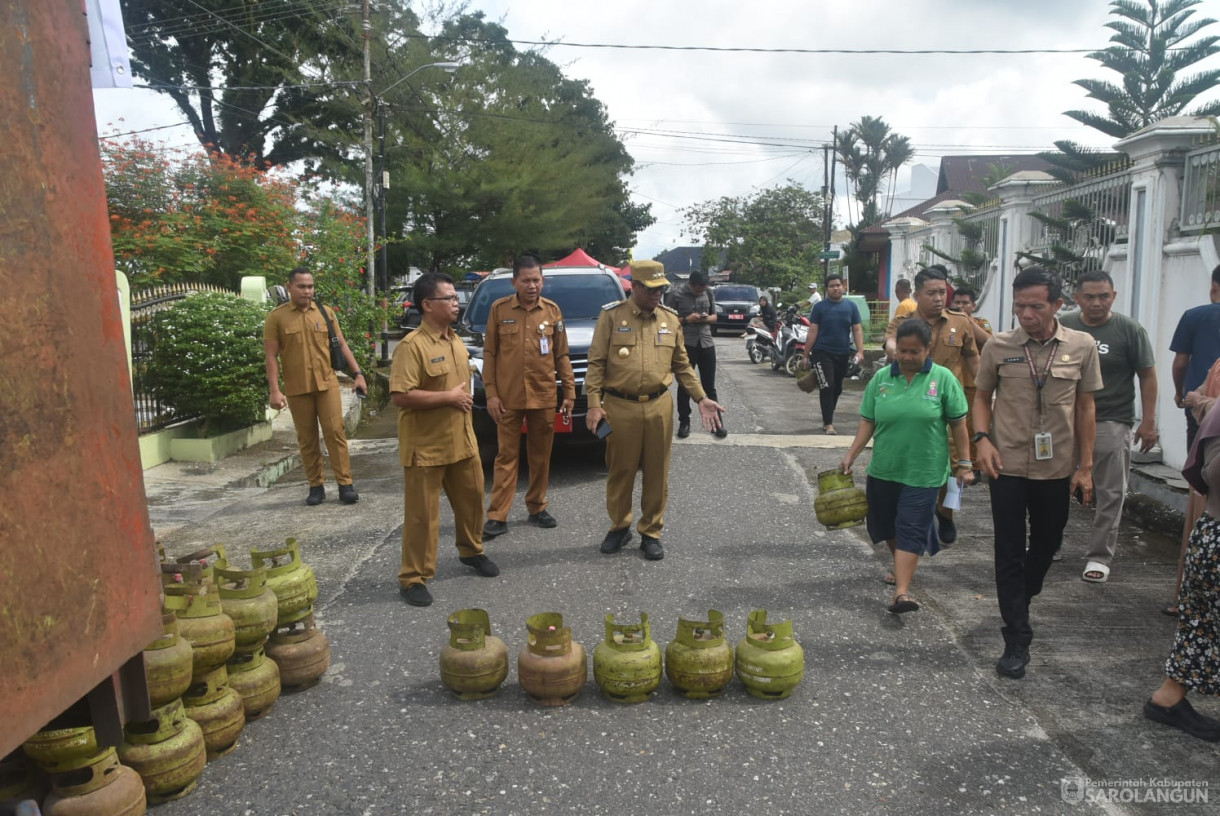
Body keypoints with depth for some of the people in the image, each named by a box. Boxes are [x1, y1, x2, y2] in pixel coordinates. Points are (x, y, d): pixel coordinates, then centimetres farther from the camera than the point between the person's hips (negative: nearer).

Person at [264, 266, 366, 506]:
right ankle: (316, 486, 16)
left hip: (327, 383, 1)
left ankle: (345, 484, 4)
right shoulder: (276, 317, -2)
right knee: (307, 439, 7)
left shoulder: (325, 312, 5)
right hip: (296, 388, -1)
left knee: (335, 432, -1)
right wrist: (275, 391, -11)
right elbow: (271, 356, -4)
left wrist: (357, 373, 2)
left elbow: (341, 344, 10)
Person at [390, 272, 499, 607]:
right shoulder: (412, 346, -18)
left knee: (471, 498, 19)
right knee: (422, 514, 1)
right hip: (426, 446, -8)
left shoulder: (455, 340, 9)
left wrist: (465, 401, 12)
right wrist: (449, 397, -22)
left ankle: (471, 551, 42)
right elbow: (400, 397, -25)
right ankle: (413, 578, 14)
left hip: (461, 441, 8)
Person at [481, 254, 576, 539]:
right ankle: (497, 517, 6)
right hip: (508, 397, -2)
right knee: (506, 456, 2)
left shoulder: (552, 310, 4)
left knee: (541, 456, 10)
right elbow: (489, 353, 2)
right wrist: (491, 393, -5)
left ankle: (537, 508, 25)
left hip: (544, 397, 2)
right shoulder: (499, 309, 0)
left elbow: (562, 355, 7)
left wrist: (570, 392, 3)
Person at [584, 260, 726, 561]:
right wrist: (594, 404, -11)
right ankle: (619, 527, 27)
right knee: (620, 472, 7)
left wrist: (701, 399, 4)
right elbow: (596, 363, -3)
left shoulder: (670, 319, 9)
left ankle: (651, 533, 22)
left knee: (657, 474, 7)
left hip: (659, 406, 3)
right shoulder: (611, 316, -1)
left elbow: (682, 365, 13)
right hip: (620, 407, -2)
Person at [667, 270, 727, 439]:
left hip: (706, 343, 3)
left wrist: (707, 318, -9)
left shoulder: (708, 292, 4)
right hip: (686, 344, -3)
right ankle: (684, 422, 15)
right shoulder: (676, 293, -7)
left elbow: (714, 316, 14)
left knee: (709, 386, 8)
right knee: (684, 385, 5)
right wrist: (686, 320, -19)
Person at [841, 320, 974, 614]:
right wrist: (851, 456, -3)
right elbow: (867, 422, 3)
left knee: (911, 529, -5)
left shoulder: (943, 378, -6)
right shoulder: (881, 378, 0)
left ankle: (901, 591, -8)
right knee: (886, 524, 17)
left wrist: (964, 463, -1)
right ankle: (901, 567, 42)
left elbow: (958, 424, -1)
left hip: (923, 472, -3)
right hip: (883, 469, 4)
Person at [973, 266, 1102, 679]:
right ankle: (1017, 640, 11)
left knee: (1046, 544, 18)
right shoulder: (998, 346, -6)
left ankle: (1020, 598, 47)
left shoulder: (1082, 346, -3)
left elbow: (1085, 408, 3)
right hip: (1008, 466, -2)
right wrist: (982, 438, -10)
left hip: (1056, 468, 2)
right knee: (1009, 552, 2)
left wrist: (1085, 466, 3)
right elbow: (982, 396, 7)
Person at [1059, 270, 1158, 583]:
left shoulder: (1129, 330, -4)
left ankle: (1099, 557, 11)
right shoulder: (1063, 327, 3)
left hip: (1111, 423, -2)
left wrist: (1148, 422, -5)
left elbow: (1147, 375, -1)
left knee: (1110, 494, 1)